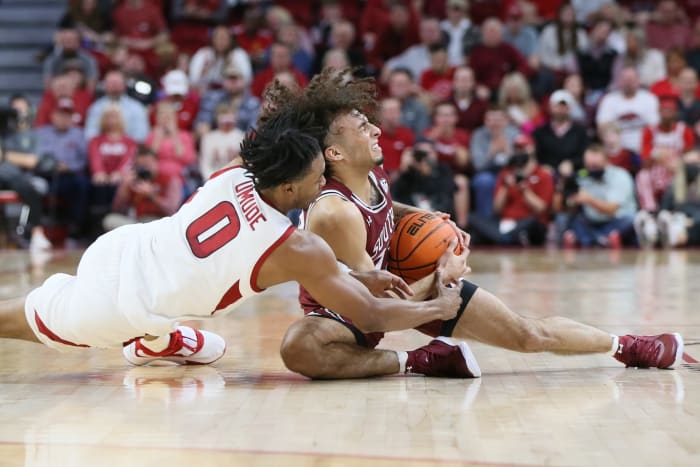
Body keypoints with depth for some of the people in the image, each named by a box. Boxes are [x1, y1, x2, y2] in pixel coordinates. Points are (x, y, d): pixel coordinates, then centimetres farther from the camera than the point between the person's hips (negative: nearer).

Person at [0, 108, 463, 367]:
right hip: (121, 305, -4)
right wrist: (440, 308, 5)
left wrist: (363, 278, 13)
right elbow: (372, 317, -11)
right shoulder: (300, 249, -18)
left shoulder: (235, 175, 0)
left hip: (119, 249, 4)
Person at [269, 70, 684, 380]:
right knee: (298, 348, -41)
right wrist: (444, 274, -20)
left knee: (530, 334, 5)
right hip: (346, 308, -6)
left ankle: (626, 346, 27)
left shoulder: (372, 172, -14)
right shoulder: (334, 213, -35)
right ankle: (420, 361, -25)